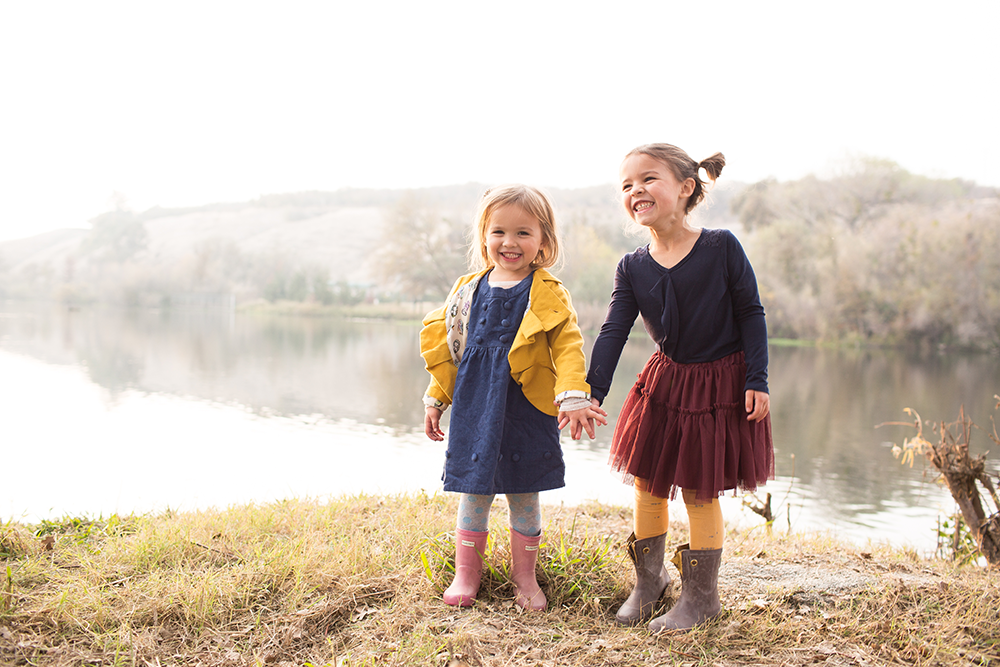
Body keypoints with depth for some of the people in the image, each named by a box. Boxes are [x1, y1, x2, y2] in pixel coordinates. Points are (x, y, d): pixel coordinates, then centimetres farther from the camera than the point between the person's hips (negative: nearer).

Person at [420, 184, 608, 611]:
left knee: (524, 496, 8)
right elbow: (446, 347, 14)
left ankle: (524, 576, 26)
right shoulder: (469, 290, 7)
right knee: (474, 493, 10)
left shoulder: (547, 295, -3)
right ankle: (466, 575, 25)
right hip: (474, 407, 3)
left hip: (527, 411, -2)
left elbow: (568, 347, -9)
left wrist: (574, 398, -21)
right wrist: (435, 399, 15)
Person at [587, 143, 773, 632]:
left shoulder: (722, 247, -14)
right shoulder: (632, 267, -4)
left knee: (699, 492, 2)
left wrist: (756, 382, -12)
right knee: (647, 483, 10)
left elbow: (751, 314, -9)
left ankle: (700, 596, 20)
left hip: (719, 385, -4)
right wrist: (592, 392, -18)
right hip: (663, 383, 4)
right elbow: (613, 331, -7)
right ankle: (649, 582, 31)